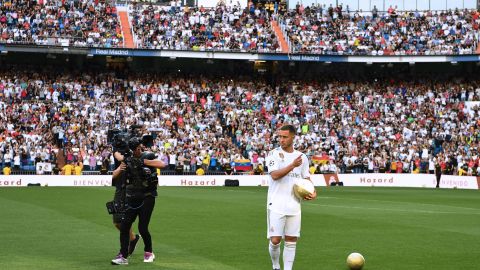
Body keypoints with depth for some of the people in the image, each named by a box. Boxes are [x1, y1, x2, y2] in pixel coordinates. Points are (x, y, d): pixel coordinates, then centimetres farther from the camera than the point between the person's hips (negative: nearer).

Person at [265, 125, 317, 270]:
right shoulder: (274, 154, -2)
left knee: (291, 240, 3)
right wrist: (293, 165, -23)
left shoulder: (302, 157, 11)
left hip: (294, 205, 4)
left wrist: (313, 192, 0)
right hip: (276, 204, -4)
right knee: (275, 240, -6)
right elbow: (274, 175, -17)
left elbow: (307, 178, 18)